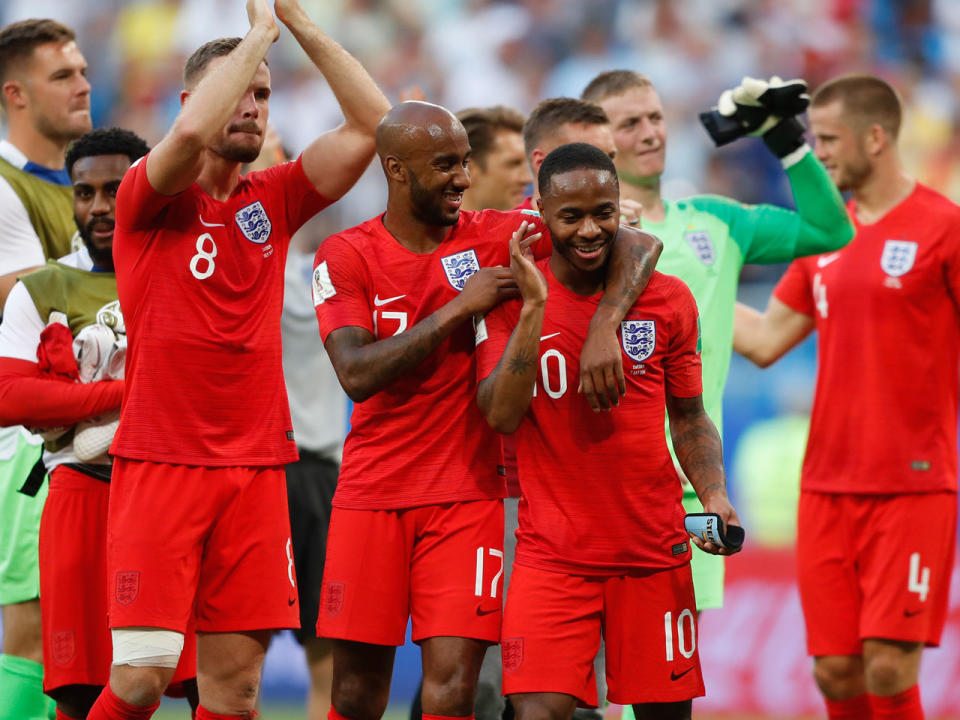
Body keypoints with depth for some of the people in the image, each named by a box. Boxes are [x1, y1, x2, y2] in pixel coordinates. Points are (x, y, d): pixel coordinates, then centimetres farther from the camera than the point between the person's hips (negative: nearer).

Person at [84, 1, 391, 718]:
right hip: (160, 462, -4)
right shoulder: (149, 195, -1)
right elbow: (192, 132, -24)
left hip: (256, 469, 4)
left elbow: (372, 124, 4)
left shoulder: (274, 200, 12)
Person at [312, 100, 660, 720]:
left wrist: (604, 327, -26)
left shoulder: (496, 237, -1)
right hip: (373, 496, 0)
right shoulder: (345, 256, -1)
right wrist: (460, 306, -18)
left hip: (466, 494, 0)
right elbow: (358, 375, -15)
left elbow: (637, 245, -8)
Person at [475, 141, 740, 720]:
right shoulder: (512, 299, -1)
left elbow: (689, 419, 13)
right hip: (552, 552, -2)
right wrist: (534, 308, -18)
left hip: (654, 551, 2)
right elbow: (501, 416, -13)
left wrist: (714, 495, -4)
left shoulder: (669, 300, 5)